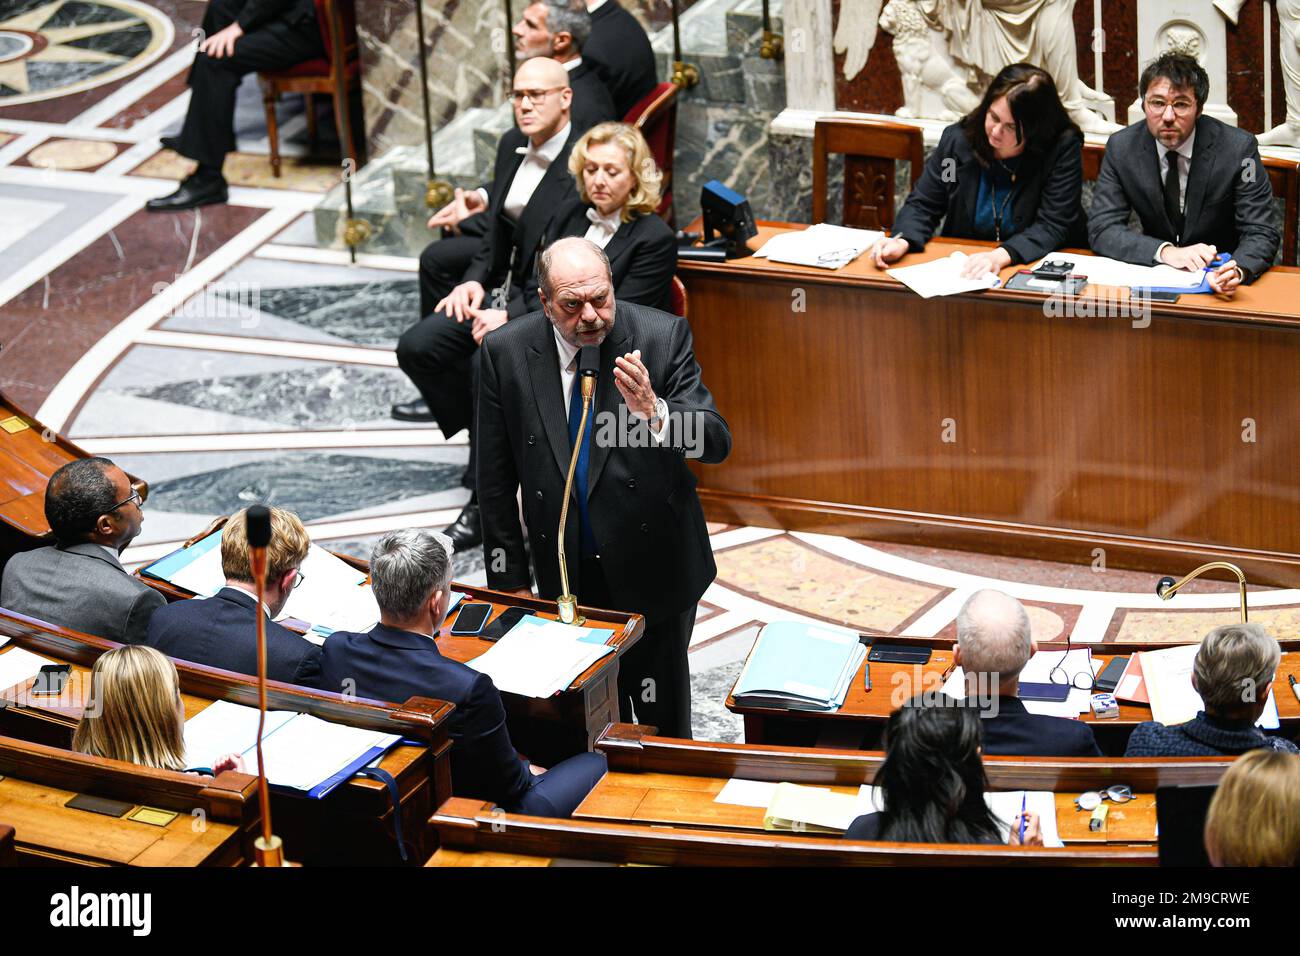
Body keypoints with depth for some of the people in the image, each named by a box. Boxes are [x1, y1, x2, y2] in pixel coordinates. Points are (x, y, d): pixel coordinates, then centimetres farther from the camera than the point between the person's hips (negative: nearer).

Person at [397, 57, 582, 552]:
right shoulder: (512, 146, 7)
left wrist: (513, 317, -26)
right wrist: (475, 280, 0)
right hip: (508, 292, 8)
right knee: (416, 347, -8)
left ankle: (485, 503, -19)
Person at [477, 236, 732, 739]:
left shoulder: (662, 335, -13)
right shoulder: (505, 352, -9)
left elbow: (716, 442, -16)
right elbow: (496, 480, -1)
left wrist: (653, 412, -36)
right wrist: (509, 578, 1)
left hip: (654, 569, -1)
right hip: (566, 575, 1)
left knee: (662, 717, 13)